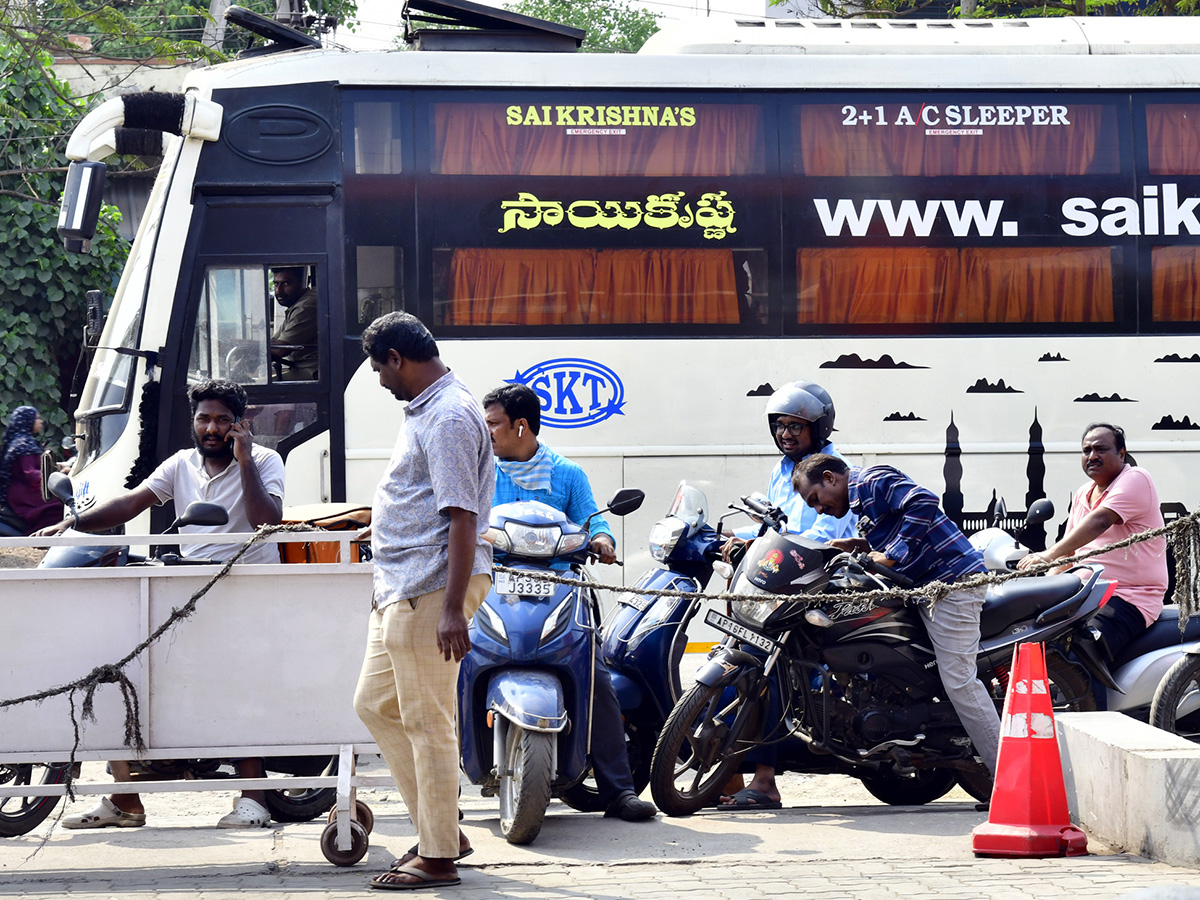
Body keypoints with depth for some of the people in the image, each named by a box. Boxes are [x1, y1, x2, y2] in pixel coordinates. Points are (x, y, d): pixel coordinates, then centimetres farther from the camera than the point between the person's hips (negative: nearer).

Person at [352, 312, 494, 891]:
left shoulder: (449, 418, -17)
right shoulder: (423, 410, 16)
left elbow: (462, 518, -24)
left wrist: (452, 609, -28)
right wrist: (382, 521, 46)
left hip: (433, 589, -11)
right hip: (401, 588, 11)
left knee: (427, 722, -6)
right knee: (375, 703, 16)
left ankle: (438, 856, 1)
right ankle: (438, 829, 22)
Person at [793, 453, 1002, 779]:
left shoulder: (872, 480, -8)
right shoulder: (860, 498, 24)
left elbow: (923, 501, -25)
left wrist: (892, 556, -21)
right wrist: (858, 546, 11)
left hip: (952, 580, -12)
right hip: (928, 588, 12)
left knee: (959, 681, -13)